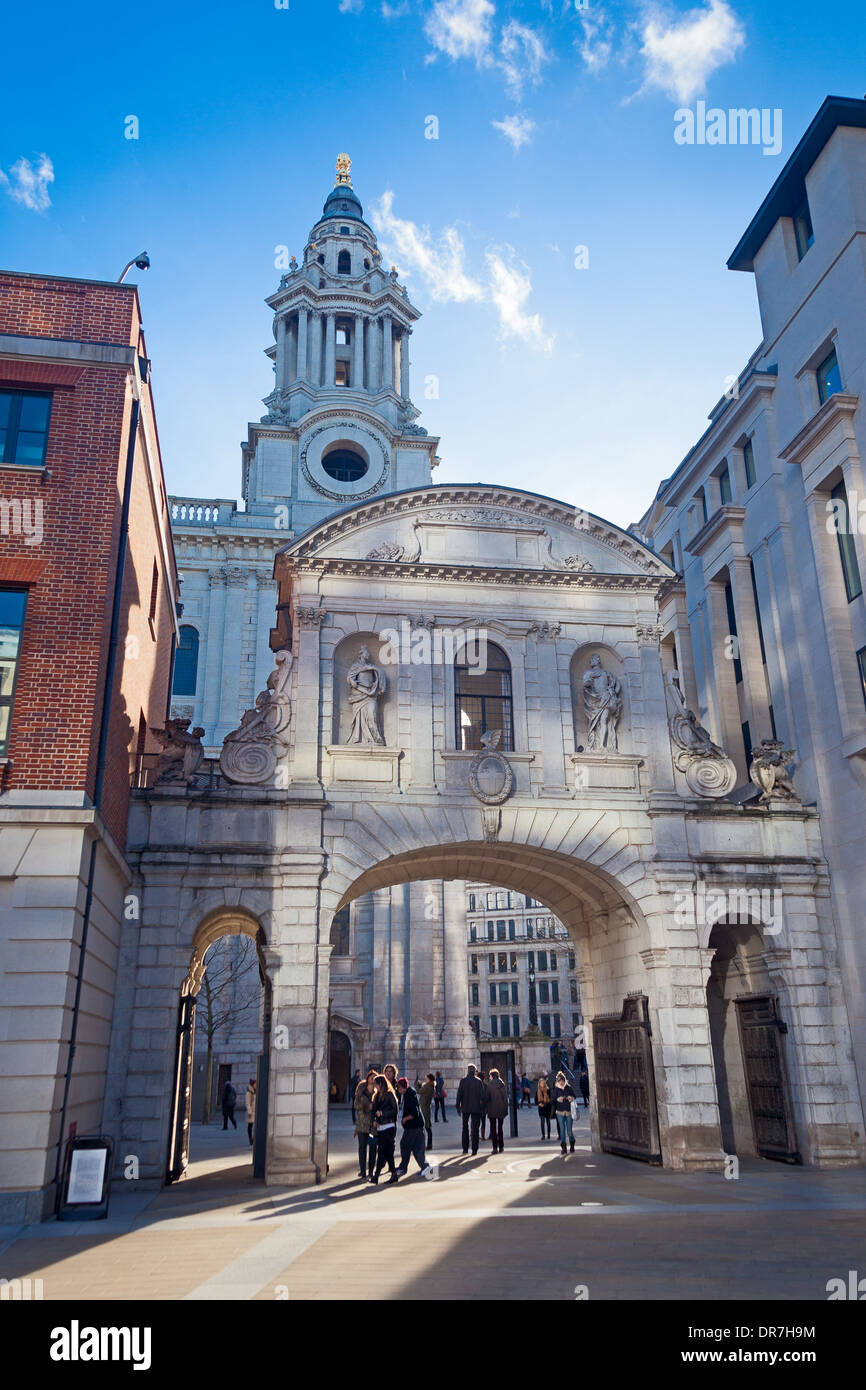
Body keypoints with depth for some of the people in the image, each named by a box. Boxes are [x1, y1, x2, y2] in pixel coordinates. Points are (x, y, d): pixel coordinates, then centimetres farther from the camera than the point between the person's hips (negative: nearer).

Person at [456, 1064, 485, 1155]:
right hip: (476, 1108, -1)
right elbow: (482, 1095, -5)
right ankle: (474, 1149, 0)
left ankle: (465, 1148, 15)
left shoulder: (463, 1080, -5)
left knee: (465, 1128, 16)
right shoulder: (478, 1081, -5)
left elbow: (459, 1094, -6)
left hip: (465, 1107, 1)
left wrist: (458, 1106, 1)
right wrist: (482, 1108, 2)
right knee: (475, 1129, 4)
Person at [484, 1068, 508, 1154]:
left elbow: (486, 1097, -10)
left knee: (493, 1128, 3)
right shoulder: (503, 1084, 1)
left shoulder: (489, 1085, -10)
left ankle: (495, 1147, -3)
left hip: (492, 1110, -4)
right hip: (501, 1110, 4)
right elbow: (506, 1097, 3)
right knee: (500, 1128, 14)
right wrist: (505, 1109, 9)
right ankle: (501, 1147, 17)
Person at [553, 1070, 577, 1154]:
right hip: (560, 1112, 1)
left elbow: (574, 1097, 8)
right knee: (562, 1129, -1)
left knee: (570, 1130, 0)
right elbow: (553, 1100, 3)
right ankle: (563, 1147, 8)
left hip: (569, 1111, 0)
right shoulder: (556, 1089, 3)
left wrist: (571, 1098, -14)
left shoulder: (569, 1088, 3)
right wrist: (558, 1099, -17)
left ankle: (572, 1146, 23)